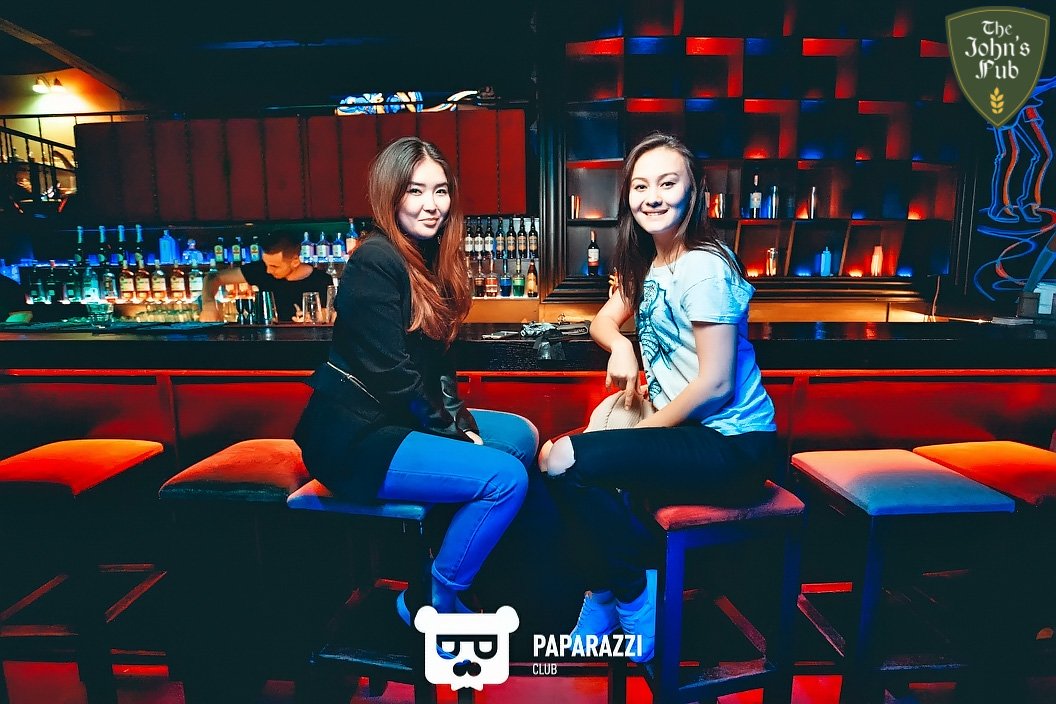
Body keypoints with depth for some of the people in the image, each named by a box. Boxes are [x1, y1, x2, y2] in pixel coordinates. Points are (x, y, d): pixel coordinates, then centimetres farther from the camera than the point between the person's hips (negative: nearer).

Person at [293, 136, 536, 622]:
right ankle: (429, 601, 4)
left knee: (523, 436, 11)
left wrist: (461, 421, -2)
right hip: (353, 436, -9)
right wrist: (452, 432, -11)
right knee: (505, 477, -18)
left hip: (401, 418, 9)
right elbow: (391, 373, -21)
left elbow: (437, 362, 10)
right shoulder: (376, 261, -18)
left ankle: (460, 568, 17)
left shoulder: (431, 258, 9)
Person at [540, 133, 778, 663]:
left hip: (732, 445, -9)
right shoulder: (650, 263, 9)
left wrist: (643, 432, -12)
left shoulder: (703, 268, -18)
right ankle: (606, 596, 18)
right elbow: (602, 321, 17)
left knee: (572, 460, -18)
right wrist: (622, 347, -7)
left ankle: (634, 600, 6)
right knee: (574, 460, 2)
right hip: (689, 427, 9)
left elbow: (715, 385, -20)